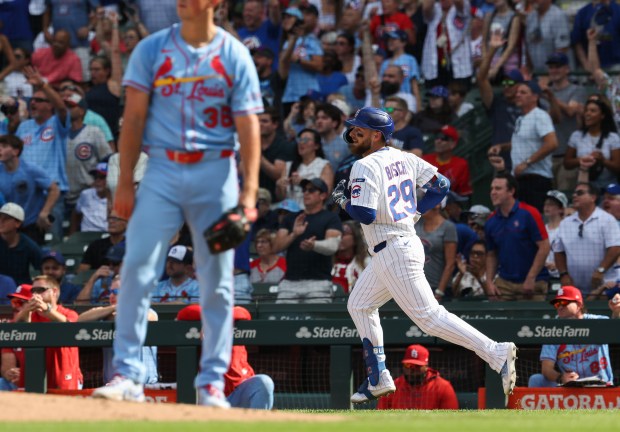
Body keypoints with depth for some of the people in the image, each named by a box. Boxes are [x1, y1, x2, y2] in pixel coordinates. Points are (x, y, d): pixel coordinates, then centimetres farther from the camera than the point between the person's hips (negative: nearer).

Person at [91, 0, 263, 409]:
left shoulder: (235, 56, 3)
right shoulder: (151, 49, 6)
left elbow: (249, 126, -1)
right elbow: (134, 118, 4)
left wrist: (249, 190, -10)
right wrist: (125, 182, -3)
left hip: (215, 173, -1)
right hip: (163, 171, 1)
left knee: (217, 281, 2)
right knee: (137, 271, -10)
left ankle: (212, 382, 8)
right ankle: (128, 375, -8)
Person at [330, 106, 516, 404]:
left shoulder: (364, 167, -14)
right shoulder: (404, 159, 11)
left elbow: (366, 214, -22)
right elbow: (441, 184, 10)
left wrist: (343, 201, -3)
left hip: (393, 253, -10)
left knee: (428, 316, -12)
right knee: (359, 305, 22)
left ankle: (496, 353, -20)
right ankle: (378, 380, 23)